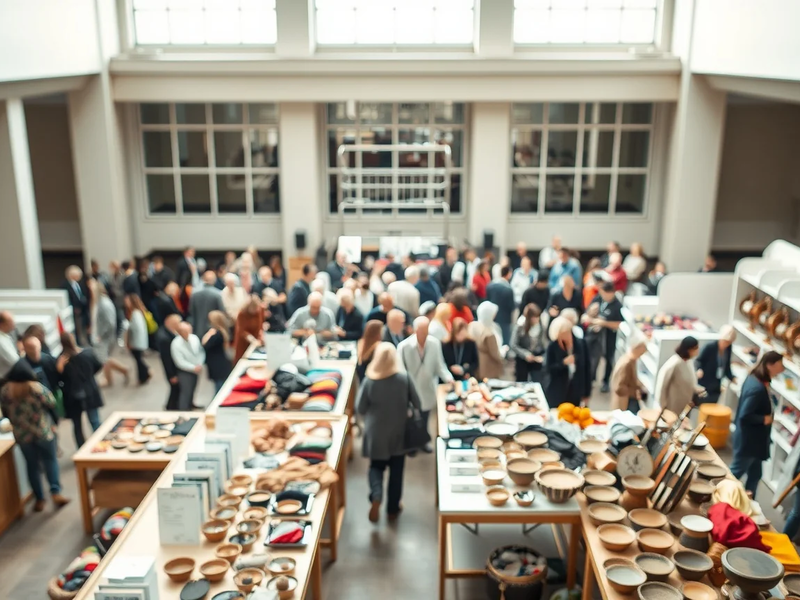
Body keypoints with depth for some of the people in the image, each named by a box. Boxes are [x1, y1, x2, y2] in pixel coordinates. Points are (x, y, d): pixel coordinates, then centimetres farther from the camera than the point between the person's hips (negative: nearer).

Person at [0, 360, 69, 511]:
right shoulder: (36, 388, -17)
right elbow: (51, 404, -7)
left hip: (22, 435, 3)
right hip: (43, 431, -3)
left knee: (32, 465, 13)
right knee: (50, 460, 11)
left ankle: (39, 499, 16)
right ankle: (55, 493, 0)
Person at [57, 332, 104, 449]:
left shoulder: (60, 361, -16)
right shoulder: (88, 353, -11)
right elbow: (98, 366, 4)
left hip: (72, 398, -1)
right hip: (90, 394, 1)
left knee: (77, 426, 13)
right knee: (95, 422, 10)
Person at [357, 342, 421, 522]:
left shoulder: (369, 380, -15)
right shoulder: (404, 378, -15)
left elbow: (360, 409, -6)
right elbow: (417, 404, -5)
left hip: (376, 432, 0)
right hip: (398, 432, 0)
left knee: (376, 466, 17)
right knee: (396, 470, 16)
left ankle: (376, 496, -8)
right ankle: (393, 507, 26)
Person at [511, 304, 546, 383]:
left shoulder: (541, 327, -14)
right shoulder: (520, 327, -19)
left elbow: (544, 343, -1)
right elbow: (513, 345, -15)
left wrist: (543, 356, -10)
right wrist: (525, 354, -20)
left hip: (537, 360, 1)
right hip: (522, 359, -1)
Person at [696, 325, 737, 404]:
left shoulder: (728, 348, 0)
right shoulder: (710, 346, -19)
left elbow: (726, 366, 9)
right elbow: (698, 360, -15)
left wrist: (732, 378, -2)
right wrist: (699, 369, -34)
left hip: (716, 385, 7)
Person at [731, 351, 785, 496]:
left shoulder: (755, 379, 1)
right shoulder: (758, 388, -30)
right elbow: (745, 416, -31)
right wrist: (765, 419, -18)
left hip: (753, 439, 10)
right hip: (748, 440, -10)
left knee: (755, 474, 19)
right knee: (735, 474, 8)